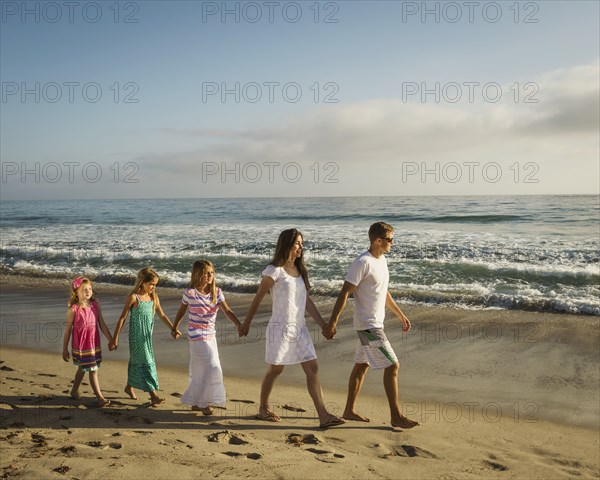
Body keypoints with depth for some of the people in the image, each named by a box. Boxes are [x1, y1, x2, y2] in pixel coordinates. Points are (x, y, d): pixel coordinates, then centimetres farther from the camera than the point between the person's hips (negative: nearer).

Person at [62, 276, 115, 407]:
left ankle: (74, 391, 41)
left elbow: (102, 324, 4)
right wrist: (65, 349, -3)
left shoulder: (95, 305, -2)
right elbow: (68, 329, -7)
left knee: (82, 368, 21)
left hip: (94, 343, 5)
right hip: (81, 345, -5)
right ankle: (100, 397, 1)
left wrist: (110, 340, 4)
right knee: (93, 370, -5)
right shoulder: (73, 309, -14)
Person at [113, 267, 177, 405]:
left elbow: (162, 316, 11)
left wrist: (173, 329, 0)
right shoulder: (133, 298, -12)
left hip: (147, 337, 6)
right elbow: (122, 318, -9)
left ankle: (129, 387, 36)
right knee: (144, 363, -7)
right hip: (136, 336, -6)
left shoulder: (154, 297, 5)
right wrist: (115, 338, -9)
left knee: (136, 362, 18)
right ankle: (153, 395, -8)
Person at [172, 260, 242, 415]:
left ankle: (196, 403, 27)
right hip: (197, 335, -6)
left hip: (211, 335, 6)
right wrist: (174, 328, 13)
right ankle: (203, 403, 3)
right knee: (211, 368, -10)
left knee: (200, 370, 14)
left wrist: (238, 324, -25)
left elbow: (227, 310, -9)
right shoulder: (190, 293, -12)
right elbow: (181, 311, 2)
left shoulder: (217, 292, 0)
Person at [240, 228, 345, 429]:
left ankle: (323, 415, -1)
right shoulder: (274, 271, -10)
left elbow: (307, 301, 11)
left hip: (299, 328, 6)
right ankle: (263, 409, 27)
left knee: (312, 368, -1)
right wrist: (246, 323, 4)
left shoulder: (299, 270, 10)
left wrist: (323, 324, 6)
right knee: (275, 369, 7)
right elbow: (258, 298, -3)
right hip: (281, 328, -6)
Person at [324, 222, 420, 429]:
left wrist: (400, 315, 24)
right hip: (369, 325, -10)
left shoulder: (382, 260, 10)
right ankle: (396, 416, 2)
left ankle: (349, 410, 25)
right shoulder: (363, 263, -19)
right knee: (392, 365, -7)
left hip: (374, 324, 10)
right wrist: (332, 323, -22)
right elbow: (344, 293, -20)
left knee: (362, 365, 15)